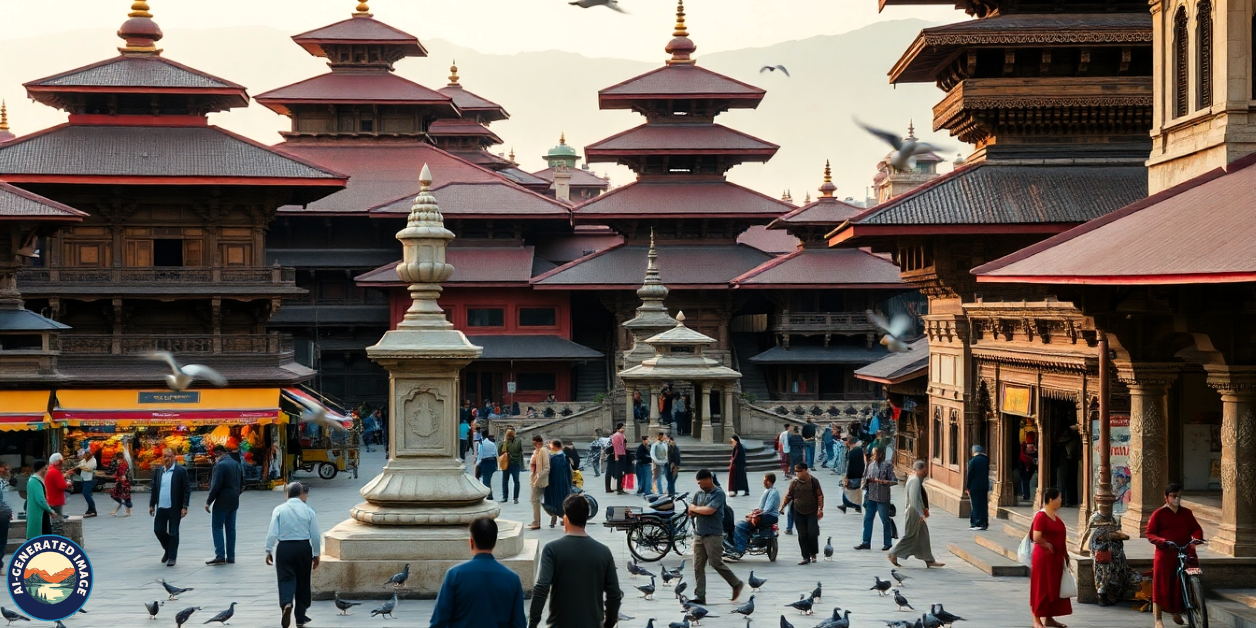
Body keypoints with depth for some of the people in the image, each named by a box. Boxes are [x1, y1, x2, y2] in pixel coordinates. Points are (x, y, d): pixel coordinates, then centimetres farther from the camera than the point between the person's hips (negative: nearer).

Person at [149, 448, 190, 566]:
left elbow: (187, 489, -8)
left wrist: (185, 507, -12)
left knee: (173, 533, 2)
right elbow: (154, 489, 13)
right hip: (161, 507, 4)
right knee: (158, 530, 5)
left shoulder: (181, 471, -7)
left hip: (174, 508, -4)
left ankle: (172, 557, 12)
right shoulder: (157, 471, 7)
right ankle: (167, 549, 30)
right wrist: (152, 505, 10)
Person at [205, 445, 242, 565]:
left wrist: (208, 501, -13)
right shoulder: (236, 464, 12)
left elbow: (216, 485, -18)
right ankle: (231, 556, 9)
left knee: (217, 527, -3)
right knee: (230, 528, 9)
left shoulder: (220, 465, -15)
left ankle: (220, 555, -10)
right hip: (234, 501, 8)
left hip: (222, 501, -8)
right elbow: (241, 484, 15)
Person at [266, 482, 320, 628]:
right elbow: (315, 536, 3)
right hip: (304, 547, 1)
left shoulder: (279, 510, -2)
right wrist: (316, 555, 13)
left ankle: (286, 603, -29)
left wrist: (269, 551, 2)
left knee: (286, 579, 2)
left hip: (284, 547, -1)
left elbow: (272, 533, -7)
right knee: (303, 581, 12)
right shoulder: (308, 511, 0)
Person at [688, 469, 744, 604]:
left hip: (713, 535, -7)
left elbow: (710, 510, -19)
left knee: (716, 563, -5)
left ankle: (737, 584, 15)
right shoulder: (699, 494, 14)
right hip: (699, 534, 7)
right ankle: (699, 596, 3)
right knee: (698, 566, 2)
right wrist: (703, 510, -7)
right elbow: (691, 512, 12)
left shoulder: (718, 493, -8)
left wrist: (695, 508, -3)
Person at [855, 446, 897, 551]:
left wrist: (883, 481, -25)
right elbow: (865, 478, 16)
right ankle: (866, 542, 14)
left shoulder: (887, 466, -8)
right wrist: (868, 479, -5)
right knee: (867, 519, 6)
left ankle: (887, 544, 13)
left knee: (885, 521, 3)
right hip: (871, 497, 6)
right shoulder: (871, 466, 8)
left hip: (883, 498, -6)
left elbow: (894, 481, -13)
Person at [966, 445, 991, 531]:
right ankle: (984, 523, 12)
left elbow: (970, 474, -10)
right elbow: (987, 474, 9)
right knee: (984, 505, 9)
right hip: (984, 486, 5)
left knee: (976, 505, 0)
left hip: (974, 486, -5)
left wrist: (967, 487, -3)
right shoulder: (986, 460, 4)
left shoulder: (973, 461, -11)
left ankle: (977, 524, -1)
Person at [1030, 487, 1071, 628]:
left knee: (1054, 587, 12)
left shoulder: (1055, 516, 12)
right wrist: (1048, 546, -11)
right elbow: (1037, 538, -24)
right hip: (1044, 557, -9)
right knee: (1042, 588, -4)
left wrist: (1064, 554, 15)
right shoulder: (1041, 516, -16)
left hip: (1056, 558, 9)